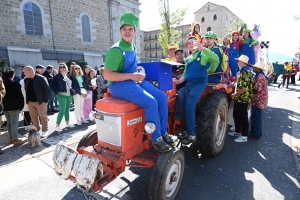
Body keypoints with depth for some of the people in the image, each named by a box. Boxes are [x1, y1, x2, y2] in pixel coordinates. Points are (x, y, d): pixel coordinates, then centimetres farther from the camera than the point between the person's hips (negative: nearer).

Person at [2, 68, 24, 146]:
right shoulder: (15, 83, -12)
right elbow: (20, 95, -12)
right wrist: (22, 105, -3)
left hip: (5, 106, 6)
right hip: (14, 106, -6)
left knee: (9, 123, 16)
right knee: (14, 123, -4)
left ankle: (11, 138, 26)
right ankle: (15, 140, -1)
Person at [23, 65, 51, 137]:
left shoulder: (41, 78, -13)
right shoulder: (26, 80, 8)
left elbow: (47, 89, -14)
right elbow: (26, 90, 19)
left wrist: (46, 100, -15)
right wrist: (27, 100, 11)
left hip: (40, 101, -6)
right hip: (30, 102, 7)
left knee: (42, 116, 2)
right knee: (33, 117, 13)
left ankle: (44, 130, 15)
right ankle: (36, 130, 27)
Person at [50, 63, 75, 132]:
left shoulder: (68, 76, 11)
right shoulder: (57, 76, -7)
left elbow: (71, 84, 23)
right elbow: (52, 86, -10)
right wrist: (57, 92, -15)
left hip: (69, 95, 6)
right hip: (61, 96, -6)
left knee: (67, 110, 15)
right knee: (62, 111, -12)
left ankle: (67, 123, 27)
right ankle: (57, 125, -1)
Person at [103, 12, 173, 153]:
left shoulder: (132, 48, 14)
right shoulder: (116, 50, -13)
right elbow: (107, 74, -20)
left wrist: (138, 74, 9)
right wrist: (131, 76, -24)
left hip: (134, 81, 9)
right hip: (119, 85, -8)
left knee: (162, 97, -5)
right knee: (151, 102, -27)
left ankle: (163, 133, 4)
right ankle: (156, 139, -10)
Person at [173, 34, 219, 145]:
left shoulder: (203, 54, 2)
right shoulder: (187, 59, 22)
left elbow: (216, 59, -17)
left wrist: (202, 48, -24)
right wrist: (179, 80, 2)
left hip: (199, 83, -7)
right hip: (188, 84, 7)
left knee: (189, 107, -17)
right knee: (181, 106, 1)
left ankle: (192, 134, -4)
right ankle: (188, 131, 15)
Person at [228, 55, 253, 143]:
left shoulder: (245, 72, -19)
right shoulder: (245, 71, 15)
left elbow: (244, 88, -25)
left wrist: (234, 94, -15)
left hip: (243, 99, -10)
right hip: (240, 99, 10)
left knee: (243, 117, -2)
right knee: (236, 115, 18)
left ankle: (244, 136, 9)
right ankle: (237, 132, 31)